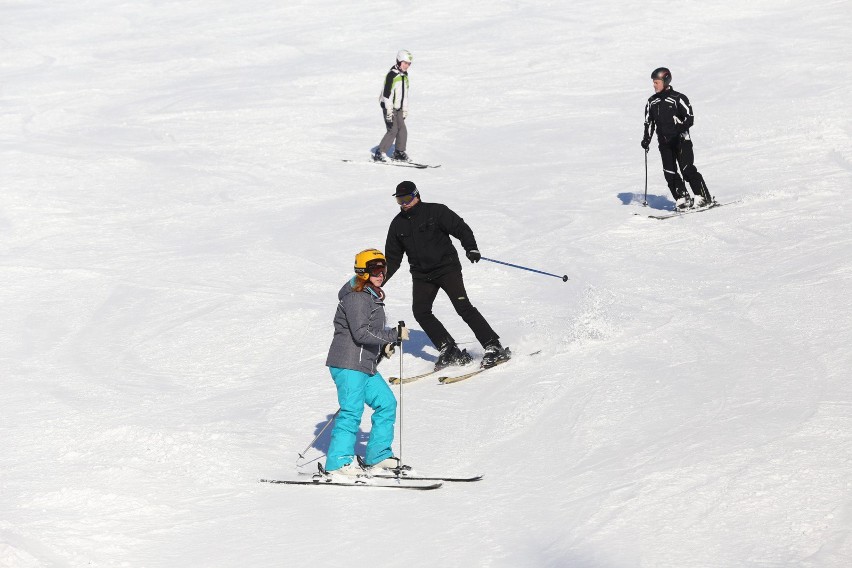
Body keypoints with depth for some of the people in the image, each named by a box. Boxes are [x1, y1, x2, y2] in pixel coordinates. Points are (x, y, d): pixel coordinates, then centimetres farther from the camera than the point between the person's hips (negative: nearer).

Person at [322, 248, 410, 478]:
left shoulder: (373, 296, 17)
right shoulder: (356, 298, -15)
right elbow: (361, 333, -23)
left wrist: (383, 346, 11)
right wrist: (395, 334, -20)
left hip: (366, 365, 10)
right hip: (348, 364, -10)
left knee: (386, 403, 11)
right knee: (352, 411, -12)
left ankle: (378, 457, 17)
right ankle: (339, 463, -11)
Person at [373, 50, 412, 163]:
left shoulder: (404, 75, 11)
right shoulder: (392, 75, -17)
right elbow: (387, 94, -21)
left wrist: (405, 110, 20)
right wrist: (389, 111, -24)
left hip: (398, 108, 8)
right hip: (389, 108, -8)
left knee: (402, 130, 5)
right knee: (393, 130, -14)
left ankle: (399, 153, 18)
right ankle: (379, 154, -11)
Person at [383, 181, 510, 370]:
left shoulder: (435, 211, -5)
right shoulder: (398, 224, 10)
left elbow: (461, 228, -9)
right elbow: (392, 258, 17)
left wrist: (471, 248, -26)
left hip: (447, 267, -5)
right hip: (421, 275, 5)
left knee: (463, 307, -16)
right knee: (420, 312, -12)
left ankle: (494, 348, -14)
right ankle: (450, 351, -7)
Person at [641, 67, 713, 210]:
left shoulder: (678, 98, -7)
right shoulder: (652, 102, 11)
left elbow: (689, 118, -9)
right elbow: (649, 122, 18)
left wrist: (679, 129, -26)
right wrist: (646, 139, 5)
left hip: (681, 139, -6)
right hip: (664, 142, 6)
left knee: (687, 169, -12)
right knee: (669, 172, -4)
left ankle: (703, 197, -5)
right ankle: (682, 198, 3)